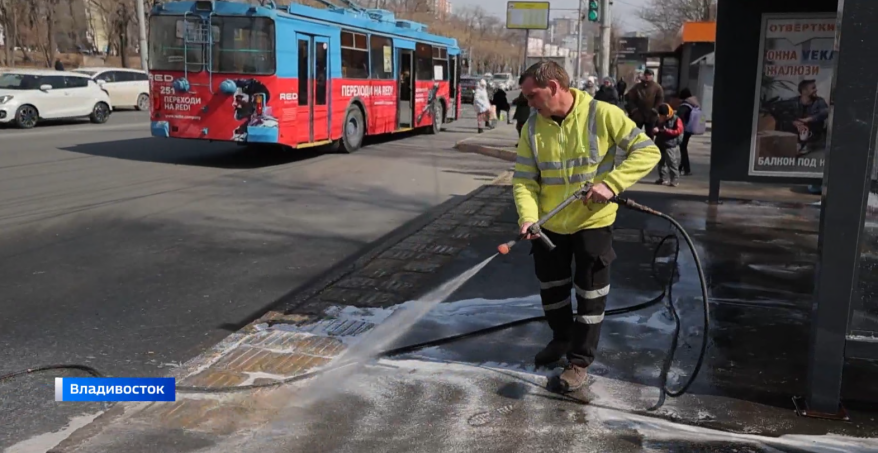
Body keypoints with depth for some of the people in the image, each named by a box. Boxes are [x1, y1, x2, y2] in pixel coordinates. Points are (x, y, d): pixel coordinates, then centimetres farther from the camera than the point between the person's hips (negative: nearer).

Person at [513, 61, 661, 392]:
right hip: (550, 224, 4)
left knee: (590, 295, 6)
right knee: (551, 286, 19)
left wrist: (611, 184, -27)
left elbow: (647, 151, -16)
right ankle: (562, 338, 44)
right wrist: (528, 215, -23)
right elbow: (524, 178, -6)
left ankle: (579, 361, 22)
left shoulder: (602, 115, -19)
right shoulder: (533, 126, -8)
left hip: (593, 221, -4)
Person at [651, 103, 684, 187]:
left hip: (671, 146, -7)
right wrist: (655, 131, -8)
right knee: (661, 163, 12)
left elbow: (678, 131, -16)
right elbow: (655, 130, 17)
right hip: (660, 145, 7)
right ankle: (663, 178, 21)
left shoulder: (676, 120, -7)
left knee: (672, 163, -8)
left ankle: (675, 180, -6)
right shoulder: (659, 120, 13)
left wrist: (666, 131, -20)